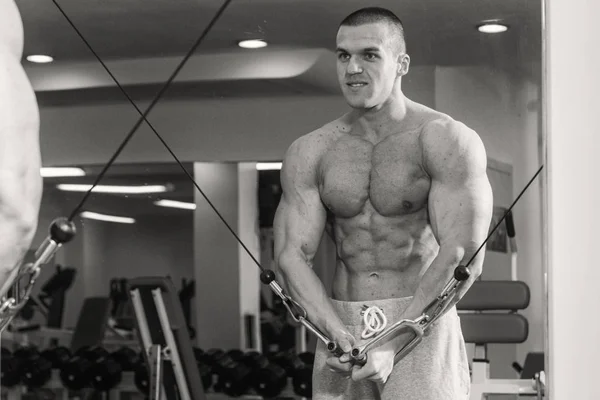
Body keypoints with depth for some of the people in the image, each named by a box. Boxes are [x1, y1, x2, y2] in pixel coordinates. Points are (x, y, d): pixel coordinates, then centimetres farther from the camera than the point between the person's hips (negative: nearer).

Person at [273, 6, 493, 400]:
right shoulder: (308, 153, 5)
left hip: (422, 325, -3)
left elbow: (464, 257, -14)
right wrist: (340, 335, -18)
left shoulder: (447, 141, -5)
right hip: (338, 325, 3)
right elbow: (292, 256, -1)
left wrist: (392, 343, -20)